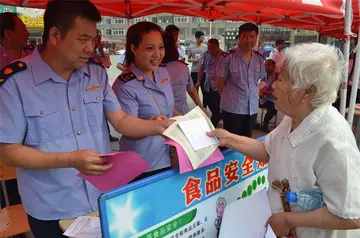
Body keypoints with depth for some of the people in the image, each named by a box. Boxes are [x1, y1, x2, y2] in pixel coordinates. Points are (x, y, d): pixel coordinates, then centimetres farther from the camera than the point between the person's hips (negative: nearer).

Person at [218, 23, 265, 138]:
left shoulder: (259, 58, 4)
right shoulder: (229, 57, -11)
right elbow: (220, 83, -4)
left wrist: (255, 94, 8)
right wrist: (228, 98, 1)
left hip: (252, 108, 5)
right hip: (232, 108, -5)